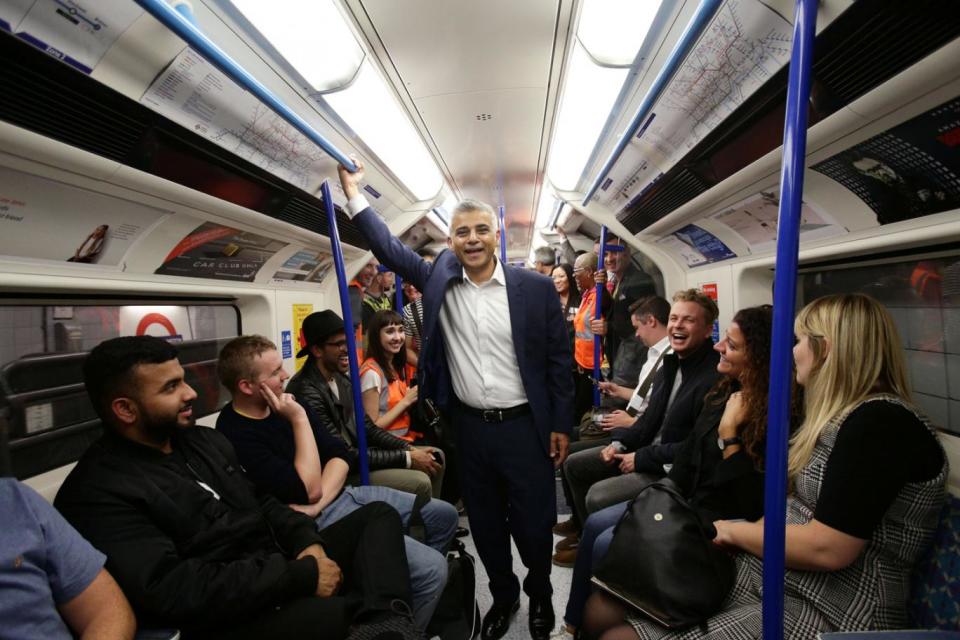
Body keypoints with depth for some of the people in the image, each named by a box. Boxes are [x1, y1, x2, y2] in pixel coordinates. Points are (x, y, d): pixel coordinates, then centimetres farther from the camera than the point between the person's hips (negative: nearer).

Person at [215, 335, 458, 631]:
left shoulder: (282, 404, 6)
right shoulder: (235, 436, -20)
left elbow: (339, 455, 4)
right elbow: (309, 490, -23)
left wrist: (319, 502, -14)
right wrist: (299, 420, -21)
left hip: (344, 494, 8)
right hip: (321, 521, -8)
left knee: (444, 515, 12)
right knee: (432, 568, -19)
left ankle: (420, 593, 31)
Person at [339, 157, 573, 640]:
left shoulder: (536, 288, -7)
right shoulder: (437, 279, -1)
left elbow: (558, 360, -3)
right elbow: (388, 247, 4)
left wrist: (560, 425, -2)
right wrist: (353, 193, -2)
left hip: (524, 428, -2)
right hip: (469, 428, 3)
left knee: (534, 523, 12)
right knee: (485, 523, 19)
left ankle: (540, 595, 43)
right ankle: (503, 595, 45)